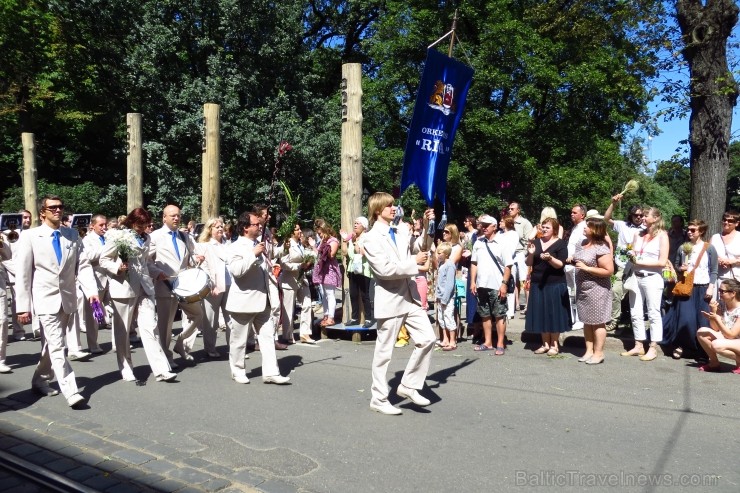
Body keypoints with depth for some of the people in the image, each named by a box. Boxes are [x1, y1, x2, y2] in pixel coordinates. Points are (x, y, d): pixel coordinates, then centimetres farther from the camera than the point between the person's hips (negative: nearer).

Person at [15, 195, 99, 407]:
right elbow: (22, 274, -3)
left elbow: (83, 265, 0)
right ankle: (70, 391, -10)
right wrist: (23, 306, -7)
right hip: (46, 298, -4)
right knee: (57, 346, -9)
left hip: (67, 298, 4)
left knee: (51, 343, 17)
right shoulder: (30, 236, -4)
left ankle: (40, 379, 37)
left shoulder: (73, 234, 5)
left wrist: (91, 290, -15)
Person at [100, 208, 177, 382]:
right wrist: (117, 268, -20)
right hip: (124, 287, -4)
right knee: (122, 331, 6)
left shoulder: (145, 238, 15)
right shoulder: (118, 236, -4)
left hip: (144, 287, 5)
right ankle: (126, 370, 18)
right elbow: (103, 260, -4)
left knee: (150, 327, -2)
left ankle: (161, 369, -6)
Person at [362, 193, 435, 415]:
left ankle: (408, 386, 17)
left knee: (427, 338, 1)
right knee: (384, 351, 4)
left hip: (410, 295, 6)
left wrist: (426, 227, -2)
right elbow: (384, 269, -19)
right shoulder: (372, 238, -10)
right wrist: (414, 261, -14)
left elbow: (418, 247, 11)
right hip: (390, 299, -6)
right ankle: (379, 399, 19)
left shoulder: (402, 229, 9)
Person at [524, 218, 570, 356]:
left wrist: (550, 258, -29)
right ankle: (545, 344, 19)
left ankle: (554, 345, 12)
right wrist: (531, 254, -13)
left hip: (555, 285, -4)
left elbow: (561, 265, -13)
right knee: (541, 315, 8)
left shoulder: (561, 244, -5)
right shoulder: (536, 242, 8)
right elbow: (529, 263, 7)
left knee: (553, 314, 1)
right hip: (537, 284, 5)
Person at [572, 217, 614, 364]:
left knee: (597, 322, 1)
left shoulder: (601, 248, -18)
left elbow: (609, 270, -22)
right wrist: (573, 261, 3)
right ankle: (589, 351, 23)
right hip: (582, 289, 8)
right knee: (587, 321, 14)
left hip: (596, 290, -8)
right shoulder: (582, 243, 7)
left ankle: (598, 353, 11)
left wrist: (586, 268, -23)